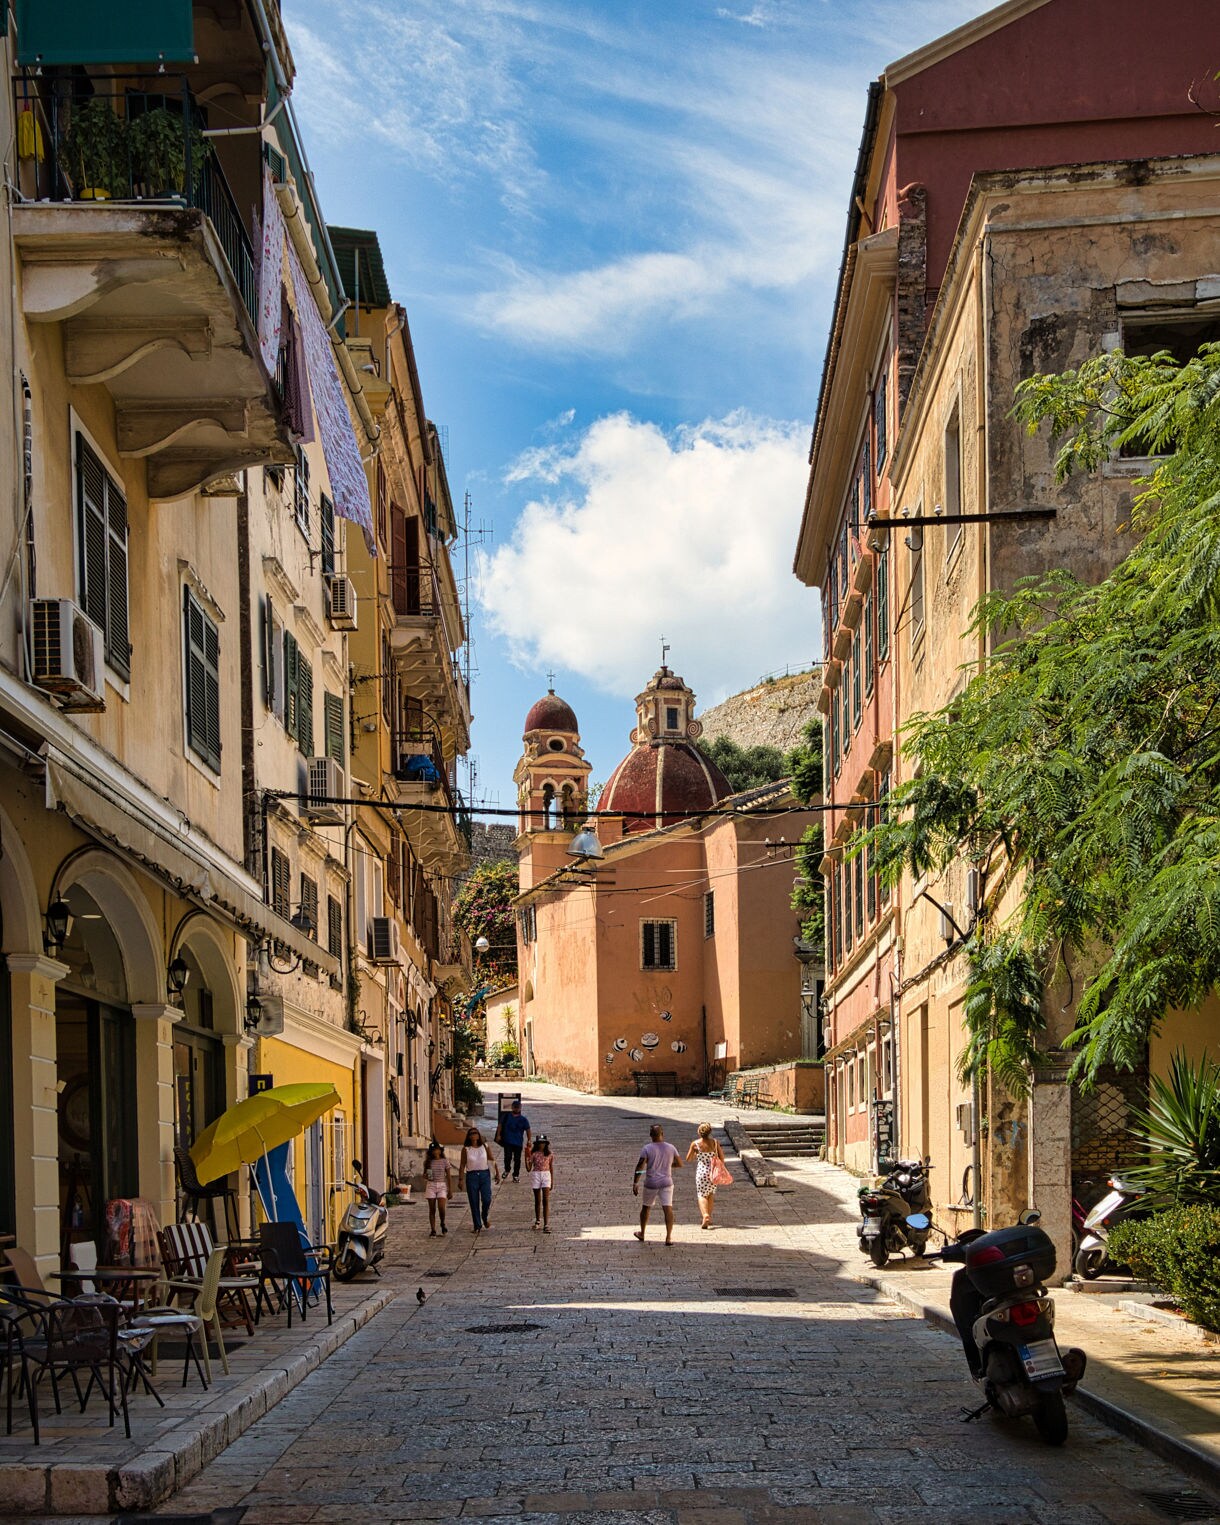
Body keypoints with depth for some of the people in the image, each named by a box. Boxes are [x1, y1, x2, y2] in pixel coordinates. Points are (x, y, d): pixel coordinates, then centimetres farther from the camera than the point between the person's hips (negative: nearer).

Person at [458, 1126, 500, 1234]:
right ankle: (477, 1226, 11)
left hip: (484, 1175, 0)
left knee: (486, 1199, -12)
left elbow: (493, 1161, 9)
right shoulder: (466, 1149, 1)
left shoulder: (484, 1147, 4)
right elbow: (462, 1165, 1)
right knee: (474, 1202, 0)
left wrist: (497, 1173, 4)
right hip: (471, 1176, 0)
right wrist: (460, 1179, -4)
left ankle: (485, 1217, 19)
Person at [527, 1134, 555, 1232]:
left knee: (546, 1200, -9)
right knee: (537, 1200, 12)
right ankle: (538, 1221, 32)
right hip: (535, 1175, 0)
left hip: (546, 1175, 0)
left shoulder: (549, 1155, 1)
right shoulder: (534, 1154, -2)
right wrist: (526, 1158, -18)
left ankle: (546, 1225, -14)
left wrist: (552, 1181, 10)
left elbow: (551, 1168, 10)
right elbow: (529, 1168, -3)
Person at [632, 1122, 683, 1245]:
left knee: (646, 1207, 17)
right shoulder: (671, 1148, 1)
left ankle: (641, 1233, 32)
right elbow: (679, 1164, 7)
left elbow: (640, 1166, -14)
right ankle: (669, 1237, -13)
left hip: (651, 1183, -1)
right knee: (668, 1209, -4)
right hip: (666, 1183, 1)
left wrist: (635, 1183, -11)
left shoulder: (647, 1148, -8)